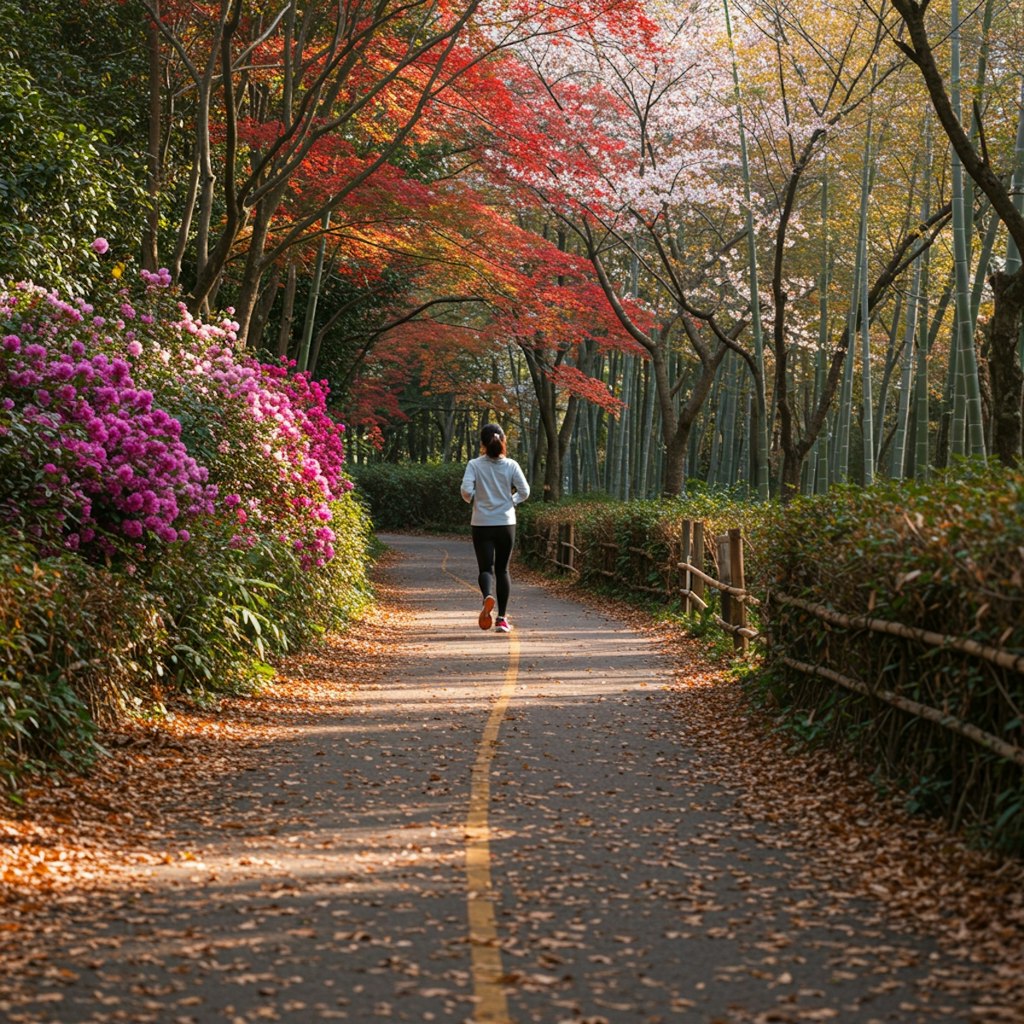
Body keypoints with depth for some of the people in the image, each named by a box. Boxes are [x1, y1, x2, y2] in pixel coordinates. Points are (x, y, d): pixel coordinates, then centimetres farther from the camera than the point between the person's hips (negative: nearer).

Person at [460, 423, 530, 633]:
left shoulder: (475, 465, -6)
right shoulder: (511, 465, -2)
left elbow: (466, 490, -15)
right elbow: (524, 492, -1)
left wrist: (473, 500, 7)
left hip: (482, 525, -1)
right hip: (506, 524, 1)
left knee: (486, 568, 2)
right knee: (502, 569, 13)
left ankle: (488, 596, -32)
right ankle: (502, 618, 12)